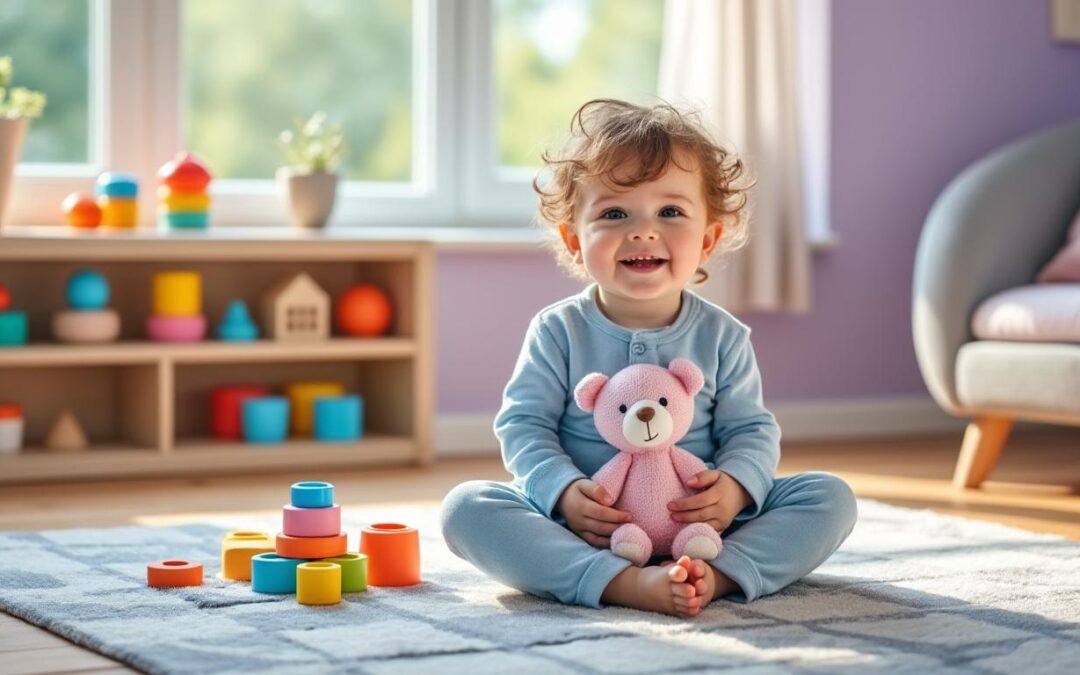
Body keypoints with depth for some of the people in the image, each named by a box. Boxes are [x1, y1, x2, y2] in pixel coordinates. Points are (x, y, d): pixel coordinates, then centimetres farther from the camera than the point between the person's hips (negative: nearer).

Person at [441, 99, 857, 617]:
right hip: (581, 529, -1)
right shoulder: (559, 332, 0)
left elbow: (752, 430, 6)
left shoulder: (721, 336, 4)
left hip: (701, 525, 2)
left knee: (830, 496, -14)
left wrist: (735, 487, -17)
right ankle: (620, 583, -41)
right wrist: (564, 493, -21)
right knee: (464, 506, -26)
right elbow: (523, 426, -2)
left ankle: (718, 574, -36)